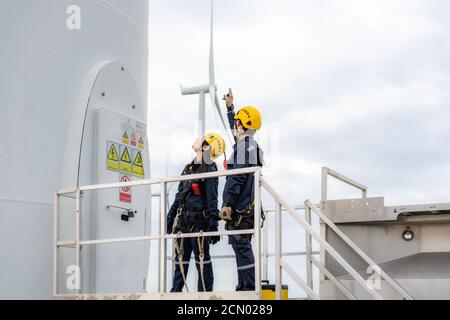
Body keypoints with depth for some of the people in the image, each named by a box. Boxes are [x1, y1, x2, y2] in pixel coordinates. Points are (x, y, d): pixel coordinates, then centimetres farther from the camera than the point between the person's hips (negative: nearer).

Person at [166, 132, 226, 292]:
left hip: (199, 221, -8)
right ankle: (175, 292, 18)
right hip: (183, 220, 8)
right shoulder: (189, 168, 17)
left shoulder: (209, 170, -6)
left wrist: (213, 223, -17)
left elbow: (212, 199, -12)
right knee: (180, 260, 12)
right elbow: (179, 195, 21)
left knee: (202, 260, -3)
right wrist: (171, 216, 20)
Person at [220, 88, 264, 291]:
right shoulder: (252, 145, 19)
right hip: (249, 207, 10)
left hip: (239, 208, -10)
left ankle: (247, 288, -11)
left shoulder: (243, 145, -11)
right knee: (243, 247, 13)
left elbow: (236, 177, -19)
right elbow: (235, 129, 39)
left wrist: (227, 203, -20)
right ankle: (245, 287, 17)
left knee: (241, 247, -10)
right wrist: (230, 107, 48)